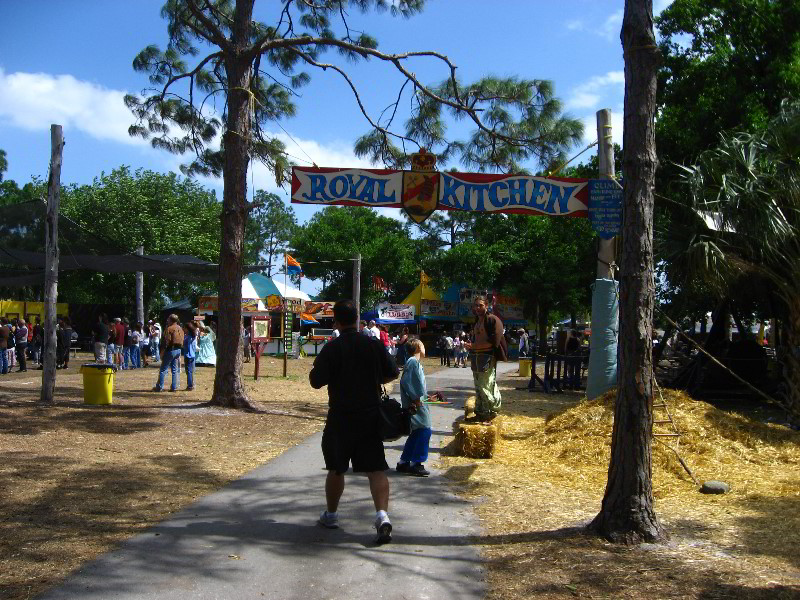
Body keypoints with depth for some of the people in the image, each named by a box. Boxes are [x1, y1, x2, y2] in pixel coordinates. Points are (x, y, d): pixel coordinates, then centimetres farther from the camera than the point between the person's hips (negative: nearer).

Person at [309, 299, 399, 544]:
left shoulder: (331, 349, -10)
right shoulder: (375, 345, 0)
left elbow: (316, 381, -10)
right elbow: (392, 373, 6)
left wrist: (318, 364, 10)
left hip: (341, 416, -2)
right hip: (371, 416, 2)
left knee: (336, 468, 15)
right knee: (376, 469, 0)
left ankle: (331, 514, 29)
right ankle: (382, 514, -17)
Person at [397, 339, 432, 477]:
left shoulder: (415, 362, 18)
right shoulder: (413, 362, -14)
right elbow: (406, 381, -22)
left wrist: (426, 397, 26)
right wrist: (416, 399, -21)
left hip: (417, 402, 11)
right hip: (415, 404, -11)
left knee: (416, 433, 14)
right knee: (424, 431, -10)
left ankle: (404, 462, 19)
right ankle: (416, 464, -7)